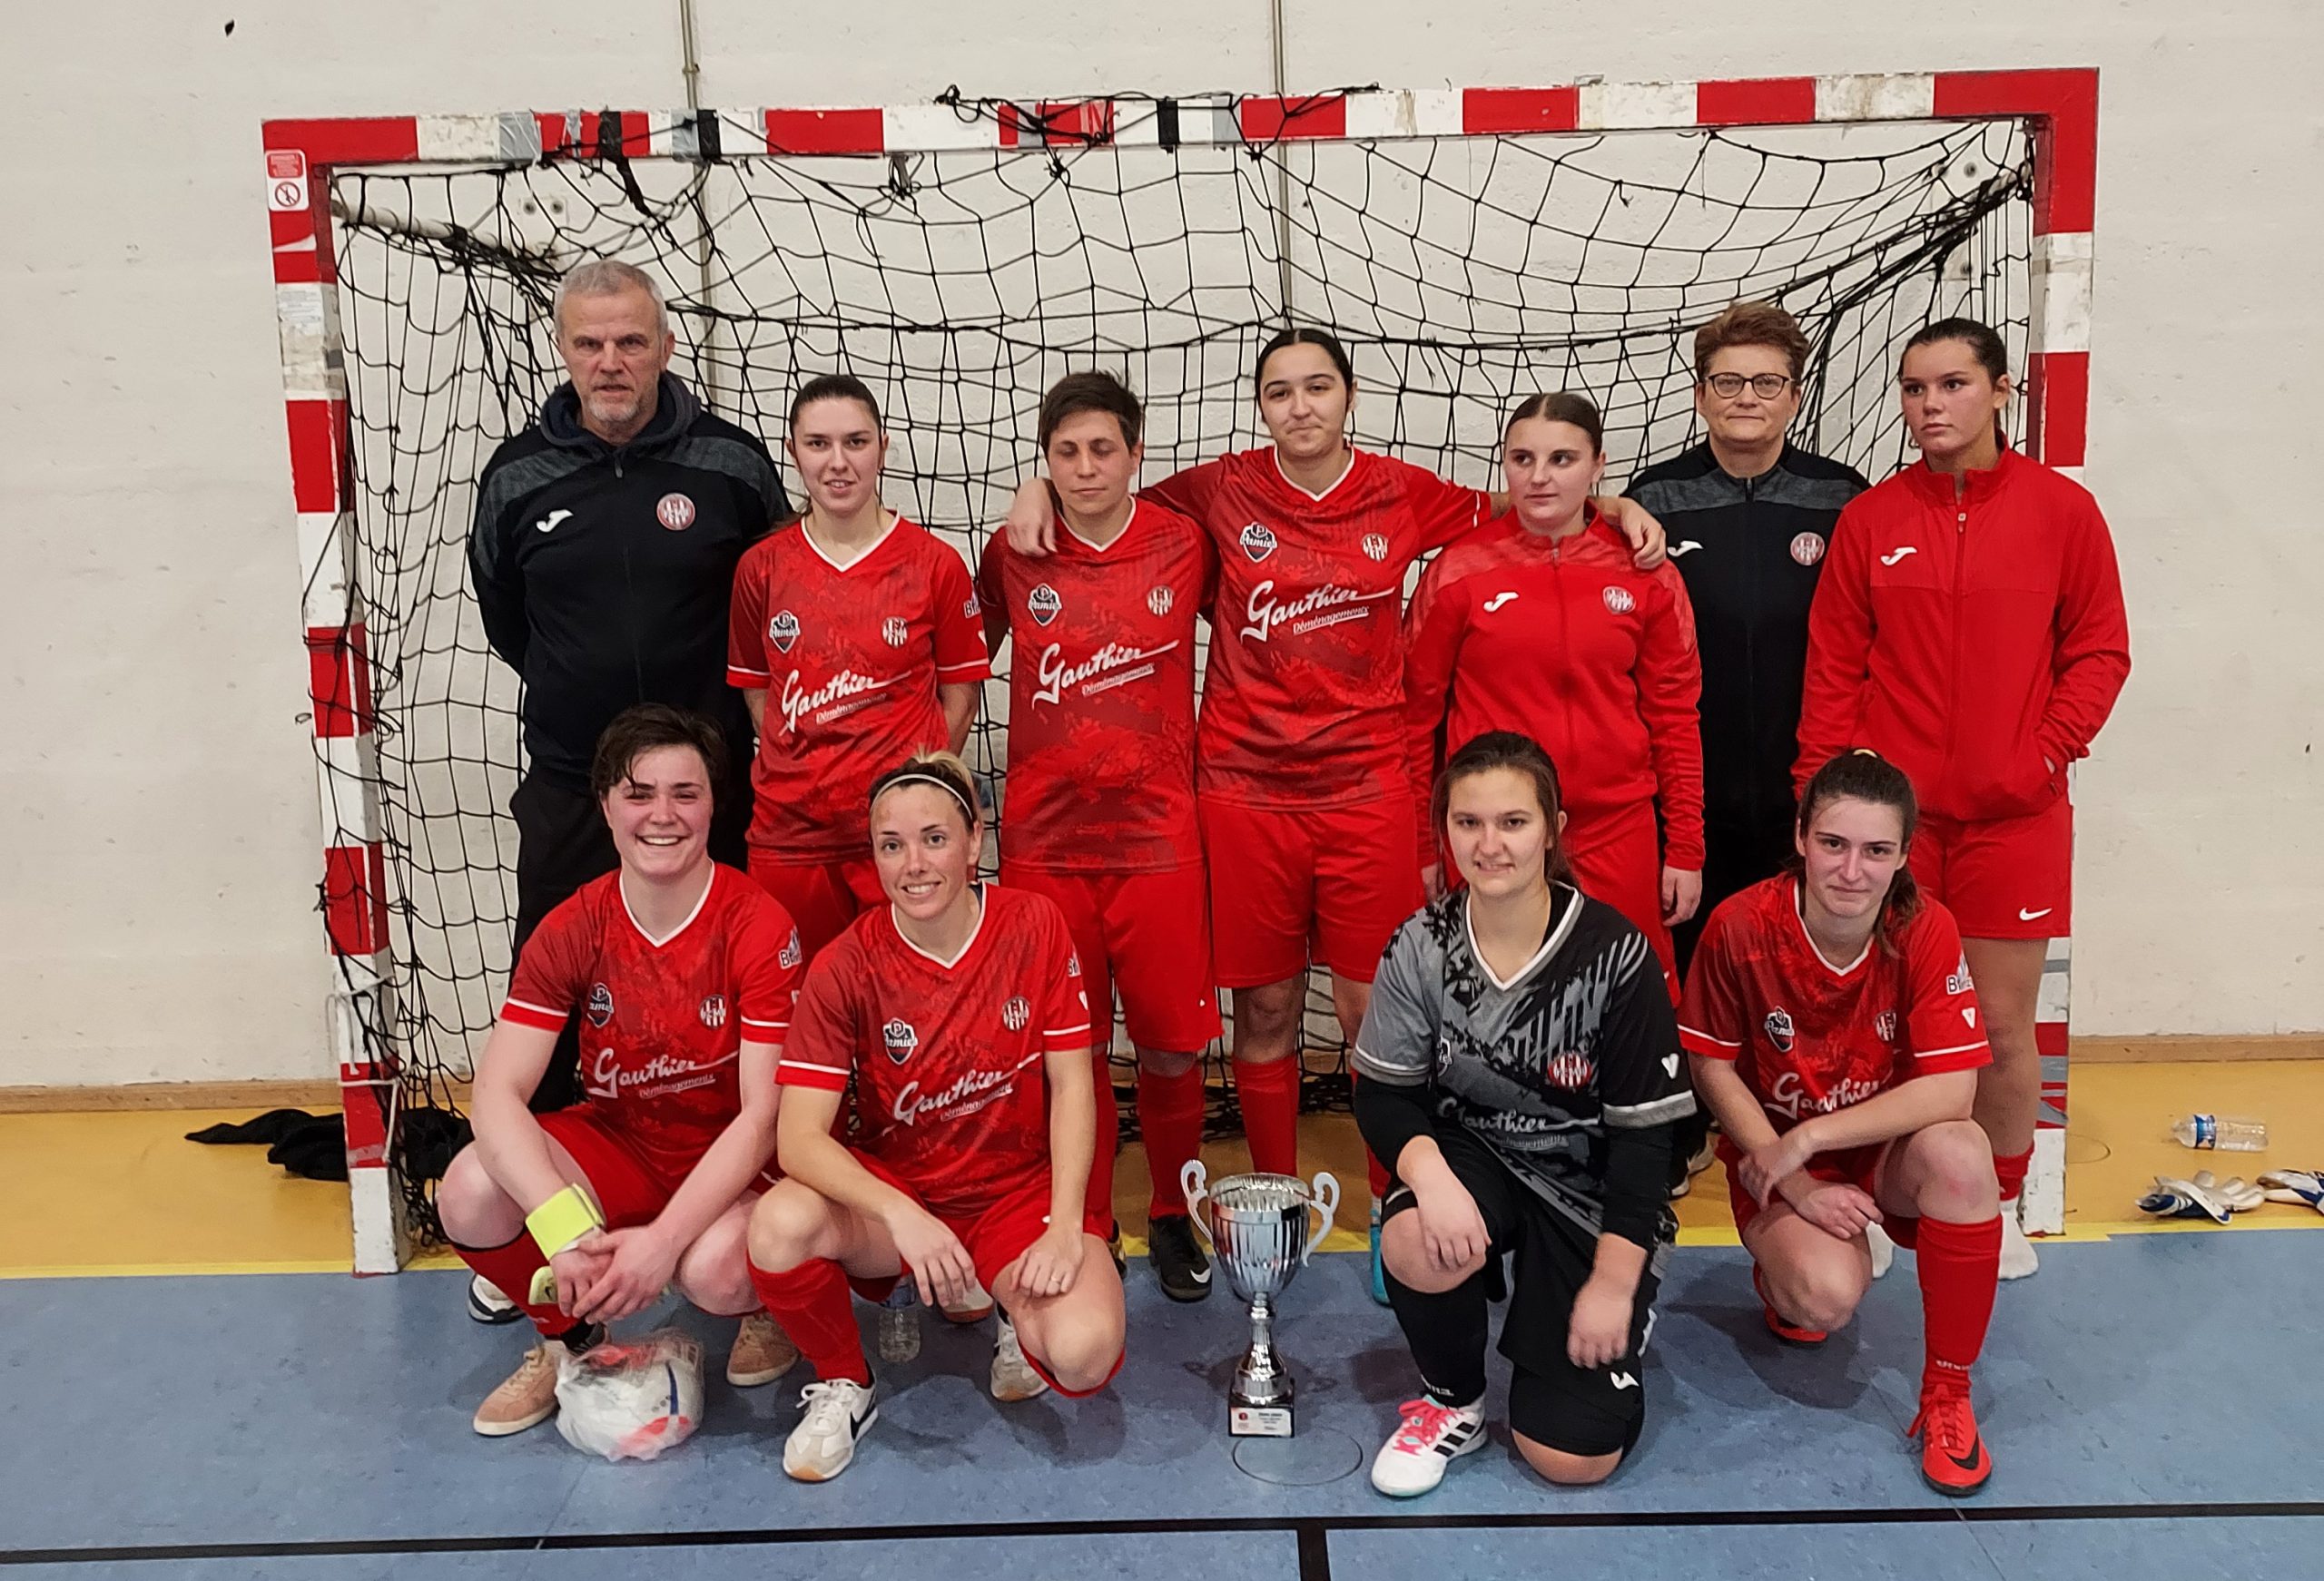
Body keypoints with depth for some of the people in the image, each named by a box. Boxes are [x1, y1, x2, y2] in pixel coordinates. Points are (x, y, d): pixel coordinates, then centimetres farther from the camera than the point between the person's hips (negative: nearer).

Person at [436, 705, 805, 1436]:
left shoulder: (759, 928, -18)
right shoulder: (572, 929, -9)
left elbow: (764, 1113, -20)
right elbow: (497, 1089, -17)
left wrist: (663, 1239, -31)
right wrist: (566, 1227, -33)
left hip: (731, 1160, -3)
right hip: (616, 1141, 3)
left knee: (714, 1268, -35)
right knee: (471, 1191, -24)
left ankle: (766, 1307, 6)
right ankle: (567, 1335, 8)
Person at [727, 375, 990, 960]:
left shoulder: (936, 563, -2)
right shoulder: (761, 567, 4)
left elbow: (959, 695, 2)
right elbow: (757, 690, 12)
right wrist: (799, 765, 0)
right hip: (789, 832, 2)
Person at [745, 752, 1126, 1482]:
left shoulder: (1034, 925, -8)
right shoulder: (846, 967, -12)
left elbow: (1070, 1085, -6)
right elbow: (799, 1136, -19)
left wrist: (1065, 1227, -17)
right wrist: (901, 1215, -35)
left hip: (1019, 1189, 0)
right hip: (892, 1191, 1)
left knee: (1085, 1354, -29)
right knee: (780, 1225, -32)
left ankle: (1024, 1321, 11)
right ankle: (842, 1386, 0)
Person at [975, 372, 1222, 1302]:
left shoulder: (1184, 545, 0)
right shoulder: (1014, 553, 2)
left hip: (1158, 834, 0)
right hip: (1044, 840, 1)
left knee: (1171, 1046, 3)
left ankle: (1174, 1217, 27)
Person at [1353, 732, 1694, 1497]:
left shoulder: (1614, 955, -18)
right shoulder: (1423, 946, -10)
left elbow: (1643, 1130, -13)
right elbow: (1382, 1094, -7)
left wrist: (1613, 1282, -13)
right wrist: (1428, 1171, -30)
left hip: (1589, 1186, -1)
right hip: (1472, 1157, 2)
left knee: (1572, 1454, -9)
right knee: (1419, 1246, -36)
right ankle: (1453, 1401, -2)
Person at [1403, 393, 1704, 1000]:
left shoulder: (1645, 573, 2)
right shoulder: (1459, 571, -2)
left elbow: (1674, 716, 6)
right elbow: (1418, 712, 2)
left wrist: (1685, 849, 4)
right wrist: (1422, 847, 2)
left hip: (1616, 835, 1)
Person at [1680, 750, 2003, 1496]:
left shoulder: (1925, 931, -16)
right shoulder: (1742, 927, -19)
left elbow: (1952, 1091, -21)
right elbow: (1712, 1068, -9)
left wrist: (1810, 1137, -25)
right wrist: (1798, 1185, -14)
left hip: (1888, 1151, 2)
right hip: (1775, 1156, -1)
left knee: (1959, 1152, -33)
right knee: (1828, 1296, -29)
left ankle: (1947, 1395, -14)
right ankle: (1783, 1269, 13)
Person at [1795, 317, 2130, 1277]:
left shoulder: (2062, 510, 1)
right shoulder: (1868, 520, 3)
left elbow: (2100, 650, 4)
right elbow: (1834, 667, 4)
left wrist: (2047, 754, -8)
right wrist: (1825, 788, -2)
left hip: (2013, 815, 0)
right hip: (1889, 807, 1)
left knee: (2004, 1023, 6)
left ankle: (1999, 1206, 26)